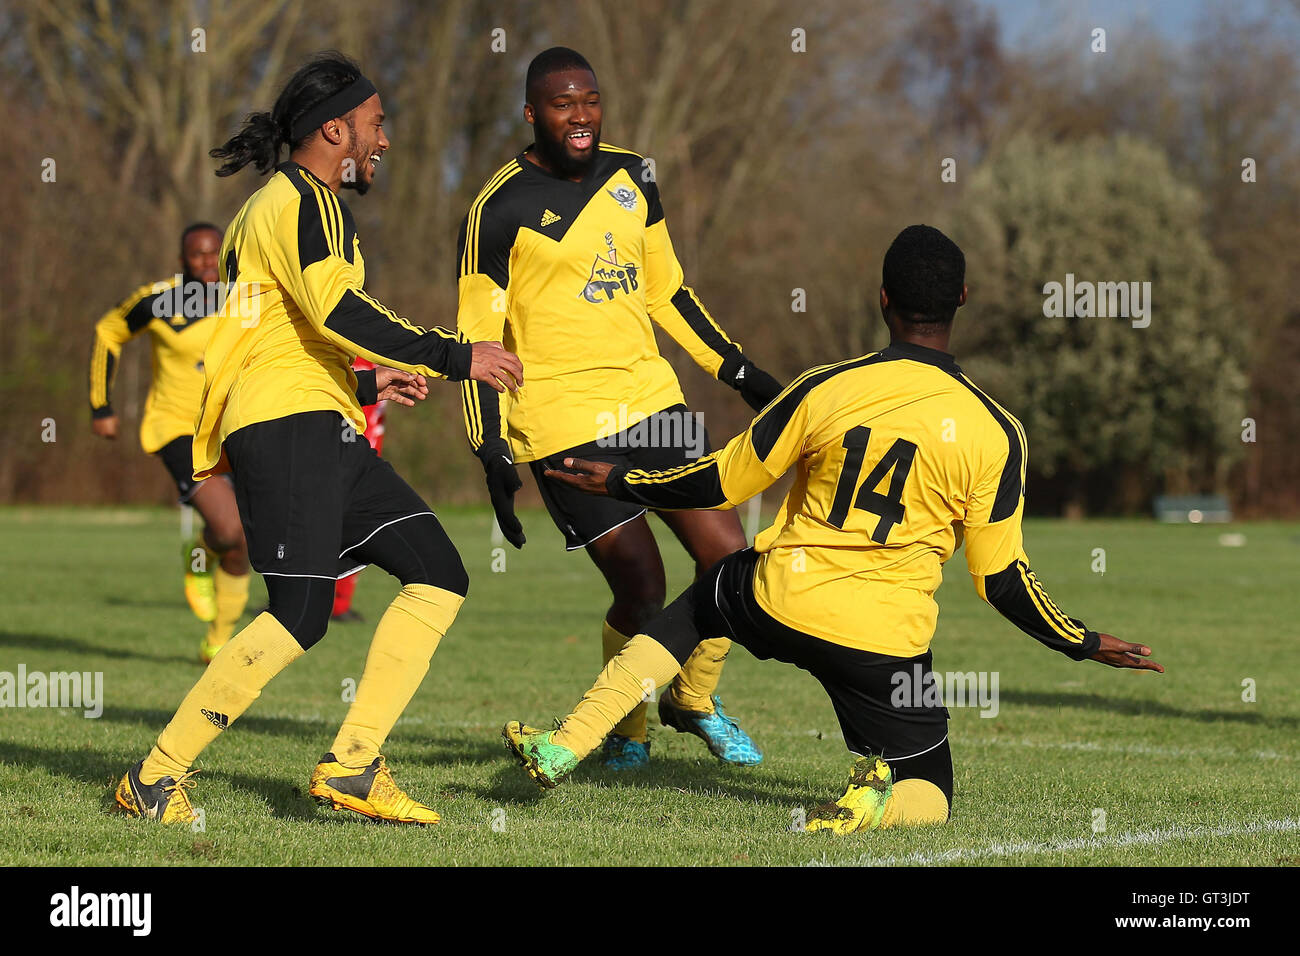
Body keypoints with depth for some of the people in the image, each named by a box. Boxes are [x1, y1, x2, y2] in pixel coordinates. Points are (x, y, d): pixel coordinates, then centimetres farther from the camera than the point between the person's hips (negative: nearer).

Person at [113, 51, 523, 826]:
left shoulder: (273, 205, 27)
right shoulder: (306, 199, -5)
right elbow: (335, 310, -20)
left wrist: (365, 387, 29)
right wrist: (455, 358, -16)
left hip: (320, 430, 11)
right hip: (290, 422, -11)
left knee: (440, 575, 4)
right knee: (301, 617, -18)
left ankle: (352, 768, -2)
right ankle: (156, 778, -11)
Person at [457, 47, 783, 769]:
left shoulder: (633, 179, 10)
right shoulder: (503, 209, -8)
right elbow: (478, 339, -6)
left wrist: (738, 370, 18)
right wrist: (493, 454, -12)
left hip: (651, 398, 6)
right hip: (564, 423, -6)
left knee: (730, 556, 0)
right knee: (642, 588, -8)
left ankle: (695, 700, 24)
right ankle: (625, 729, 18)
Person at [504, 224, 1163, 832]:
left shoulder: (823, 388, -5)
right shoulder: (996, 433, -7)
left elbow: (721, 485, 5)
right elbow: (1001, 581, -2)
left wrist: (619, 482, 21)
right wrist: (1087, 645, 12)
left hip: (777, 605, 1)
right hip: (883, 643, -1)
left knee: (697, 605, 34)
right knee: (930, 797, 18)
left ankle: (565, 748, 20)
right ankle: (878, 801, -20)